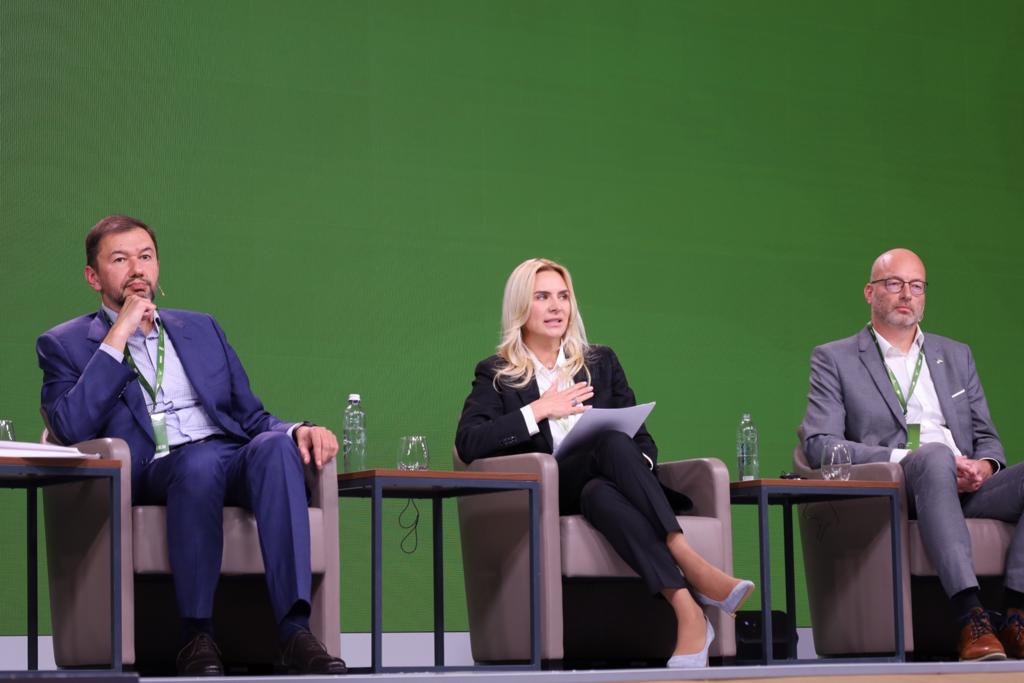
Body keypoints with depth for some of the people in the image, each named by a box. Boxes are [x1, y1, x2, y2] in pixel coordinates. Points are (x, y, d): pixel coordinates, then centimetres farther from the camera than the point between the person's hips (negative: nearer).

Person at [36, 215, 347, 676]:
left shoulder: (201, 328, 28)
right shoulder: (65, 344, 15)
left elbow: (252, 418, 24)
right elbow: (71, 429, -4)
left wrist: (300, 430, 1)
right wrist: (117, 337, -3)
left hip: (234, 459, 3)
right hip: (154, 470, -3)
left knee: (273, 445, -33)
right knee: (202, 460, -39)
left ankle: (294, 630, -42)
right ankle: (197, 636, -30)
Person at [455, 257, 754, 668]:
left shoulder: (601, 362, 23)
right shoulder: (496, 375, 13)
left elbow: (642, 438, 18)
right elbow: (467, 444, -3)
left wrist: (640, 463, -7)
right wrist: (538, 411, -8)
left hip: (602, 486, 2)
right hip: (546, 499, -2)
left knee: (600, 492, -38)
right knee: (613, 444, -35)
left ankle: (686, 613, -53)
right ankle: (694, 572, -48)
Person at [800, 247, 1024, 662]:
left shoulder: (956, 356, 27)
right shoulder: (834, 359, 12)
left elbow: (987, 438, 24)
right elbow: (818, 444, -2)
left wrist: (984, 465, -4)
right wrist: (906, 458, -14)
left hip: (966, 489, 4)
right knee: (934, 456, -39)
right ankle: (970, 619, -49)